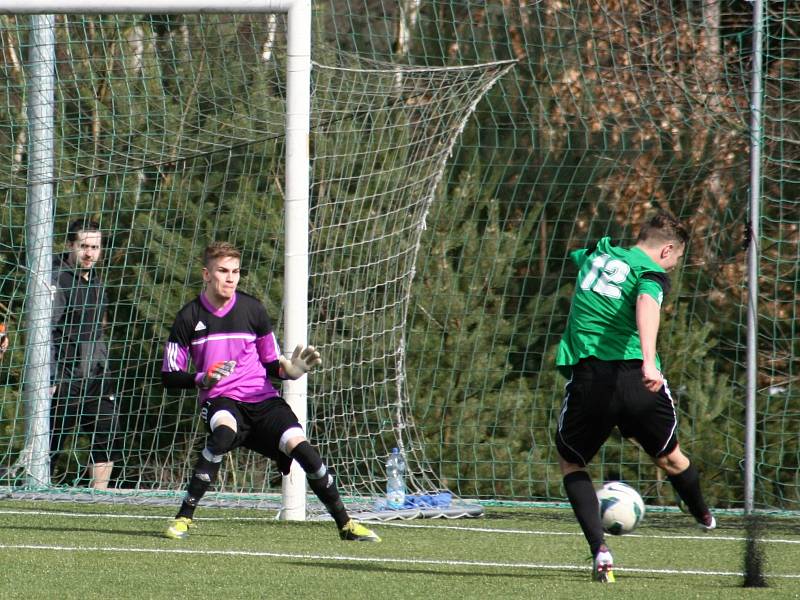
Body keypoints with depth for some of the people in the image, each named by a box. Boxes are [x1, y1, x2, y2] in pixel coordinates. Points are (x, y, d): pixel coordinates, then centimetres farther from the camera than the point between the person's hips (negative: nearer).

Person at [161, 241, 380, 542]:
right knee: (224, 434, -37)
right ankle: (184, 517, -29)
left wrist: (291, 369, -12)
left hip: (263, 399, 2)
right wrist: (202, 378, -19)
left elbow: (271, 364, 11)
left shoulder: (252, 309, 3)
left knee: (302, 448, -18)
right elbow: (170, 376, 0)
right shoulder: (189, 317, -2)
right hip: (220, 401, -2)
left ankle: (345, 524, -2)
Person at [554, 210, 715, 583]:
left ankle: (599, 549, 0)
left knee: (571, 462, 20)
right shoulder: (653, 273, 0)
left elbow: (575, 256, 43)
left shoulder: (596, 254, 17)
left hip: (588, 378, 2)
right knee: (668, 458, 24)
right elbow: (647, 305, -23)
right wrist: (649, 361, -37)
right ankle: (705, 519, 49)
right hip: (639, 380, -2)